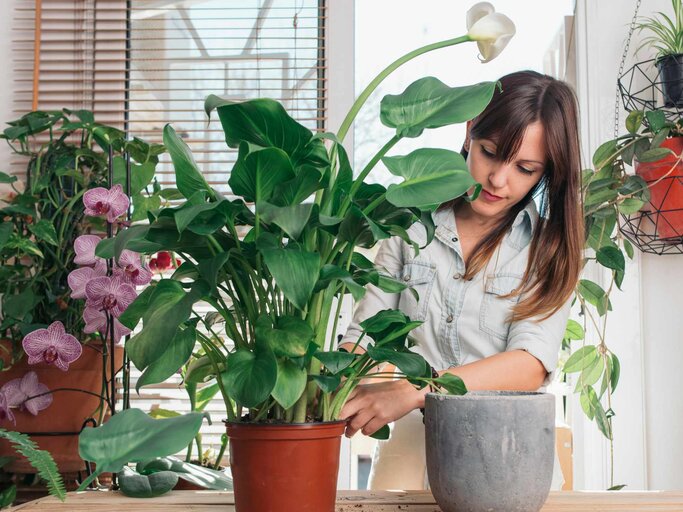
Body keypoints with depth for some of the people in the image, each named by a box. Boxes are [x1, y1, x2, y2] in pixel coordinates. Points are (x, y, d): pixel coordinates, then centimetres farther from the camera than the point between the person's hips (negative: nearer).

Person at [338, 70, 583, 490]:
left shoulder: (549, 245, 2)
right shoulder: (412, 222, 8)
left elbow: (531, 363, -12)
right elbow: (364, 333, 5)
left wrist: (411, 391, -25)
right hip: (410, 441, 1)